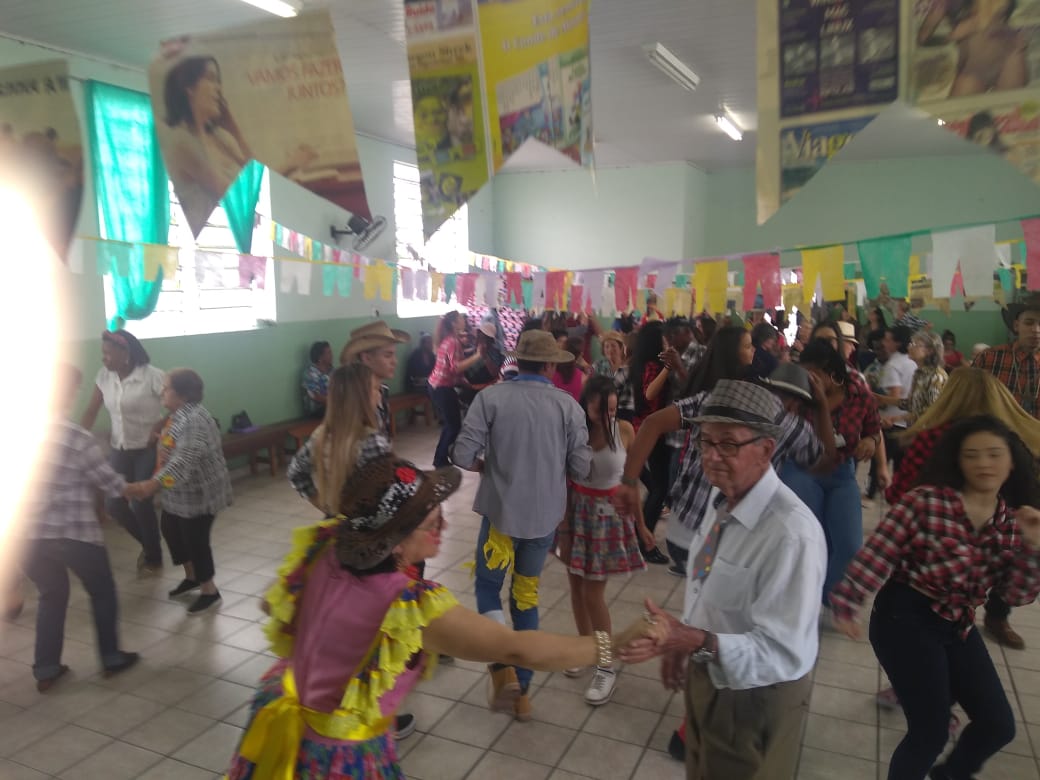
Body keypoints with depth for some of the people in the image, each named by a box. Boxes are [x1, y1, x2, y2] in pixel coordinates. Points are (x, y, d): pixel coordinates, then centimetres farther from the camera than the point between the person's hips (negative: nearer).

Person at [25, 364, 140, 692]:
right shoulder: (77, 437, -17)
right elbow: (108, 481, -6)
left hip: (30, 532, 5)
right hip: (75, 533, -5)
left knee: (52, 595, 23)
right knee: (102, 592, 17)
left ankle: (46, 669, 26)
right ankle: (111, 658, 27)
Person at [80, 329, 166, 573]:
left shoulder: (152, 376, -18)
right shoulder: (104, 376, 0)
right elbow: (91, 411, 4)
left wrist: (158, 429, -22)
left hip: (148, 450, -6)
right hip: (119, 449, 6)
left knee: (141, 503, -5)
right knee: (113, 503, 2)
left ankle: (154, 557, 19)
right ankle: (148, 544, 29)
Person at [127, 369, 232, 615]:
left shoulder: (195, 420, -28)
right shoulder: (178, 414, 5)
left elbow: (183, 461, -38)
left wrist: (152, 485, -46)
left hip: (199, 492, -10)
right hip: (179, 491, 10)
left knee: (195, 539, -2)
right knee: (171, 531, 20)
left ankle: (209, 591, 16)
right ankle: (192, 577, 39)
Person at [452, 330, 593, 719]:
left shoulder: (491, 397, -11)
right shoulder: (568, 405, -7)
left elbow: (463, 456, -14)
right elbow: (581, 468, -6)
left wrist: (492, 466, 6)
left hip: (501, 511, -2)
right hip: (545, 515, 2)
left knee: (488, 586, 19)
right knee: (527, 596, 18)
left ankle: (503, 665, 1)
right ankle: (521, 688, 27)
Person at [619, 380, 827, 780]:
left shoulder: (792, 535, -34)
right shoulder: (722, 498, -8)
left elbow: (785, 652, -33)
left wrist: (697, 642, -44)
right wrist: (680, 643, 3)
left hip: (756, 698, -7)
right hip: (707, 675, 7)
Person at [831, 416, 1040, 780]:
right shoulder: (926, 499, -16)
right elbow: (878, 554, -16)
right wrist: (846, 604, -18)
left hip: (959, 625, 7)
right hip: (906, 618, -6)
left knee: (998, 725, 13)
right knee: (931, 731, -4)